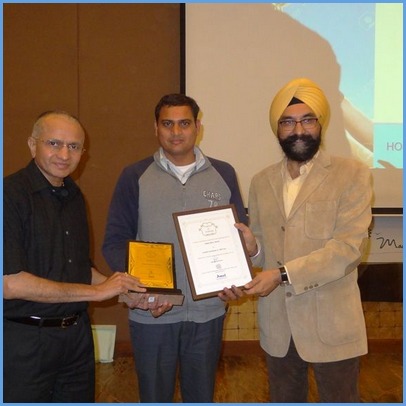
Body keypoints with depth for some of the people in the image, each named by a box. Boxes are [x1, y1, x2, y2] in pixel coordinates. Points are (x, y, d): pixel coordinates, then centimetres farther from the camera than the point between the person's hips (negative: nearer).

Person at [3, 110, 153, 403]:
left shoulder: (74, 196, 8)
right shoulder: (12, 194, -17)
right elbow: (10, 283, -24)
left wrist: (119, 288, 0)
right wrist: (96, 291, -19)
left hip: (77, 333, 7)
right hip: (24, 340, -7)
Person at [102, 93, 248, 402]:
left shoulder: (223, 174, 4)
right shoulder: (135, 177, -1)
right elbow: (115, 241, -2)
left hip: (208, 311, 1)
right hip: (151, 314, -1)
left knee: (202, 394, 18)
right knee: (154, 395, 16)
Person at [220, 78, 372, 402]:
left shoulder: (352, 174, -6)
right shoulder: (261, 182, 8)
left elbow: (348, 247, -16)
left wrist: (283, 274, -22)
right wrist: (251, 247, -11)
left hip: (331, 325, -4)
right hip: (278, 325, 4)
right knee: (284, 399, 20)